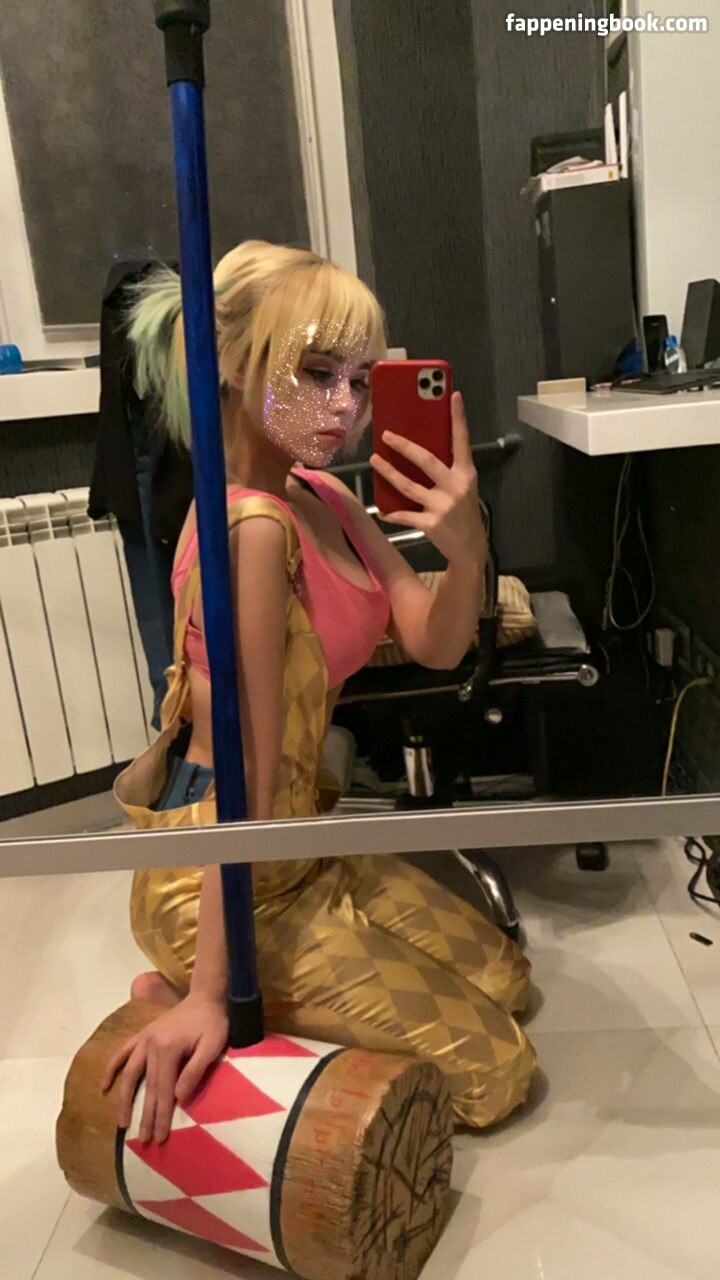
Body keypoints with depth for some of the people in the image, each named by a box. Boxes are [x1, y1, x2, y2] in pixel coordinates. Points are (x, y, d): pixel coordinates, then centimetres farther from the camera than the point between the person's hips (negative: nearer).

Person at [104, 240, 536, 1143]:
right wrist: (208, 993, -22)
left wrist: (467, 551, -25)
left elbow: (434, 645, -3)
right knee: (495, 1069, 5)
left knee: (503, 978, 24)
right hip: (227, 886, -9)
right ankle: (189, 996, 5)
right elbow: (249, 777, -28)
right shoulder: (254, 527, -26)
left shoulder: (322, 497, 2)